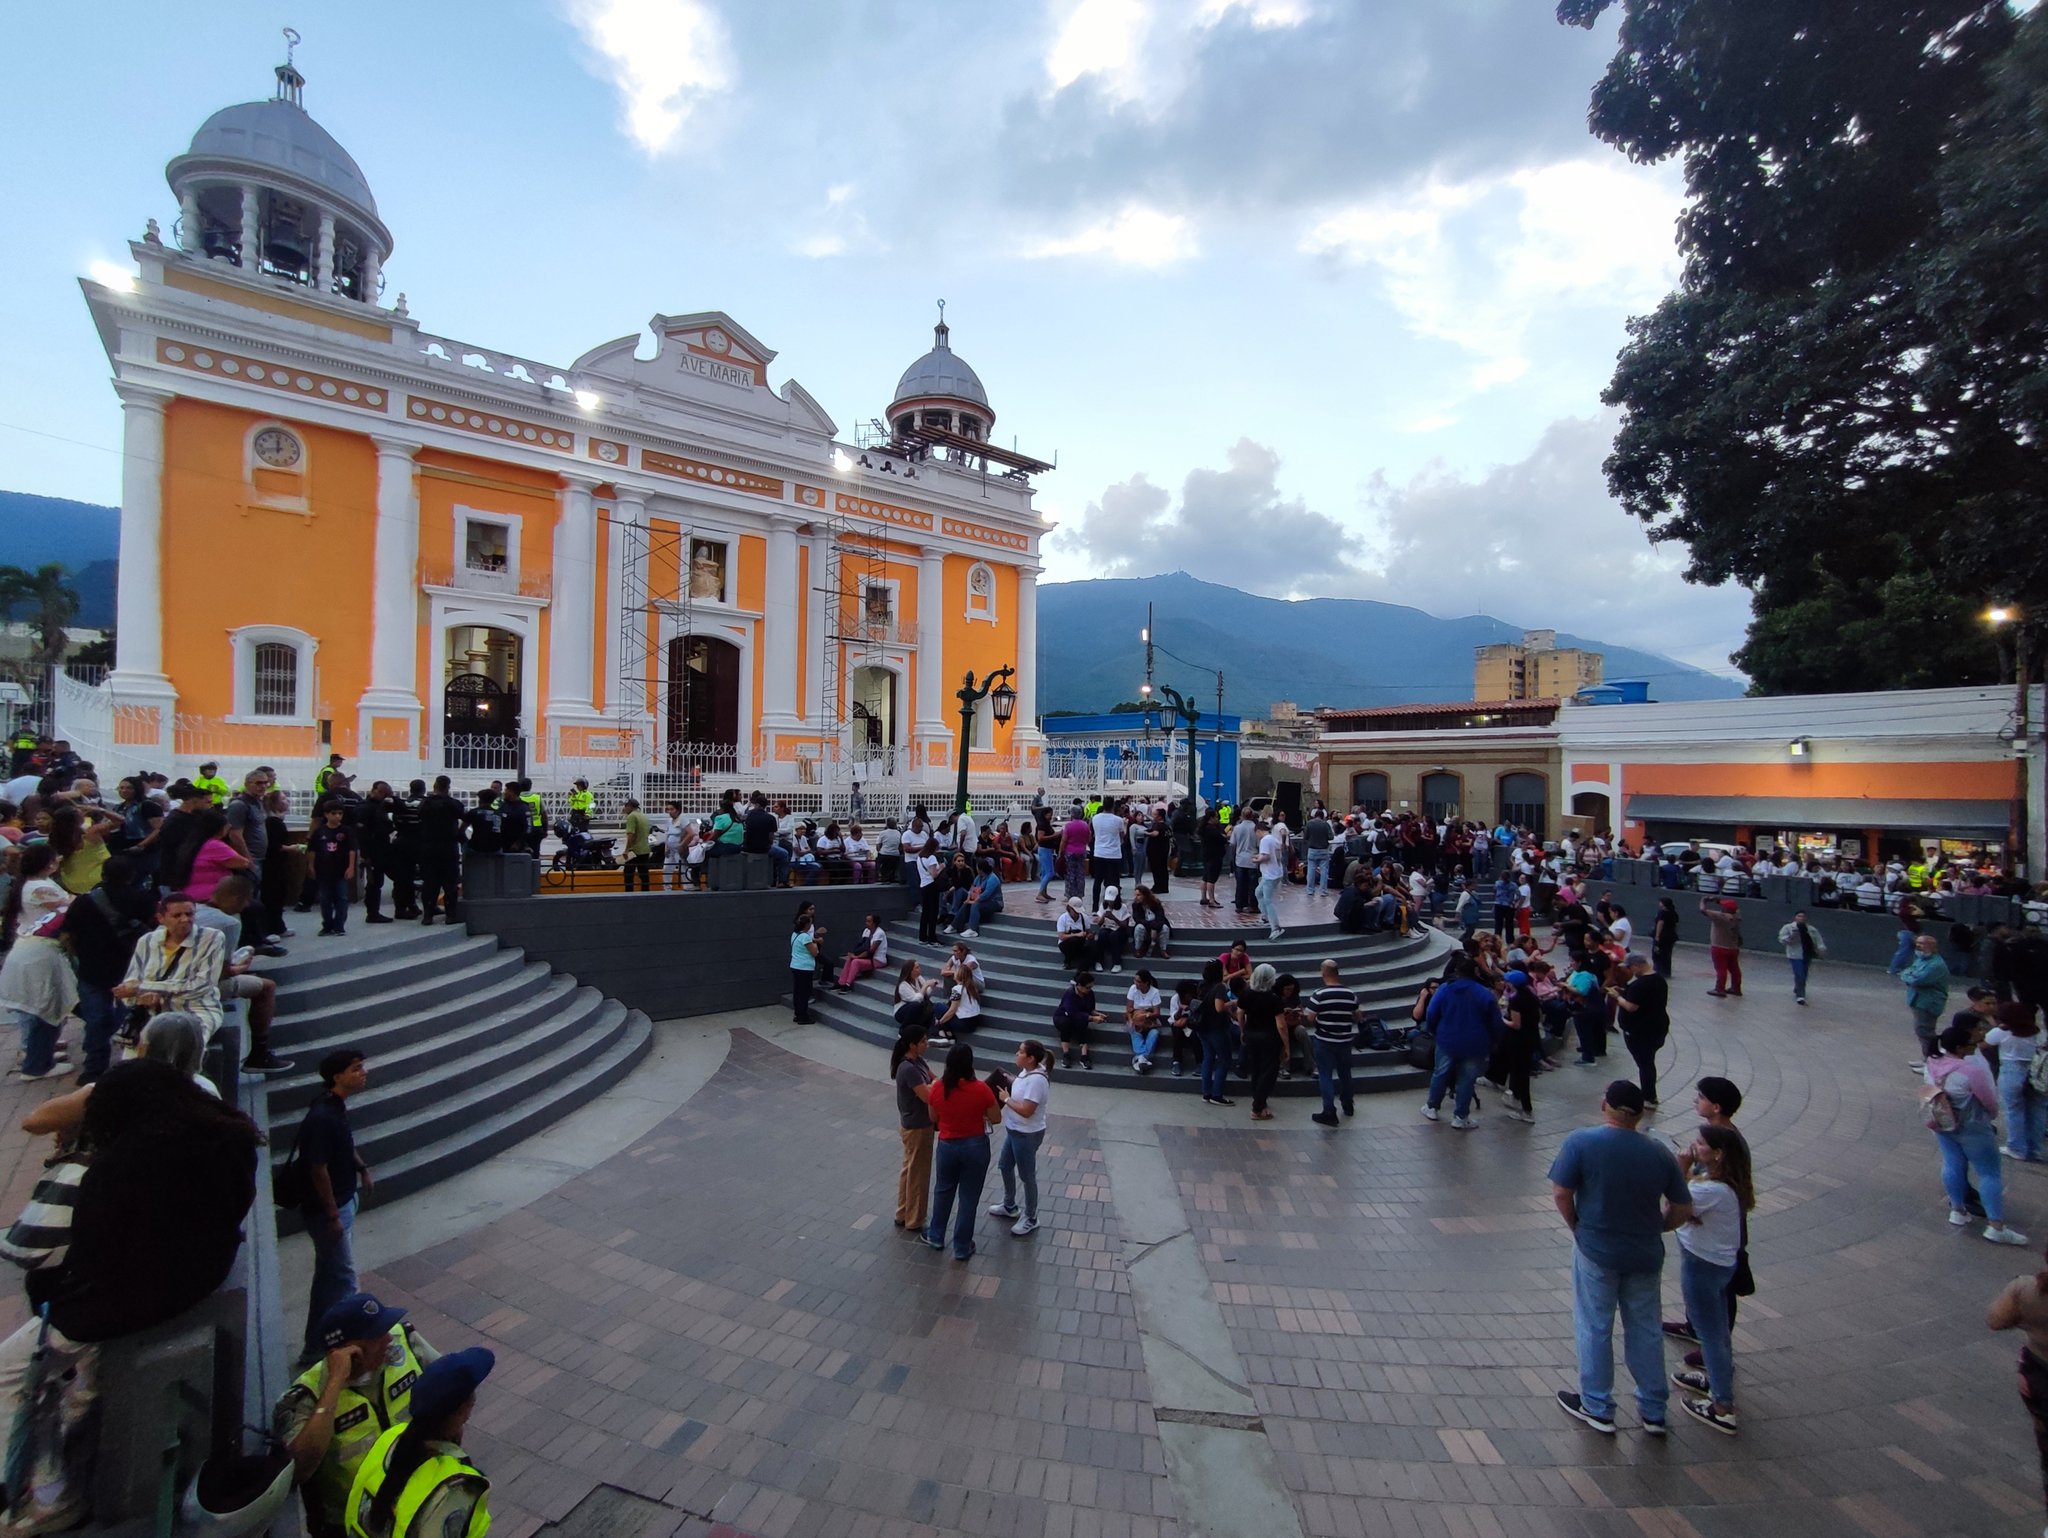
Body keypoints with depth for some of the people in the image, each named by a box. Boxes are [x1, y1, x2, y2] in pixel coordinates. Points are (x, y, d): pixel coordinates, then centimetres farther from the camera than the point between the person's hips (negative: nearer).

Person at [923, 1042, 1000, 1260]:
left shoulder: (937, 1088, -12)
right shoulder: (981, 1089, -20)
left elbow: (933, 1118, 2)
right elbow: (995, 1118, -8)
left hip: (947, 1145, 2)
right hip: (975, 1146, -2)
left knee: (943, 1191, 24)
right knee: (969, 1197, 12)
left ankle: (935, 1236, 40)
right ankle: (962, 1247, 23)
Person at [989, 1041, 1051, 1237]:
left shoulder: (1037, 1080, -30)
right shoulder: (1026, 1072, -2)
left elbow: (1026, 1110, -30)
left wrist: (1006, 1099, -20)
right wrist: (1010, 1082, -2)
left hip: (1027, 1135, -10)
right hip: (1014, 1130, 10)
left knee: (1027, 1176, 8)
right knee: (1005, 1166, 25)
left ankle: (1030, 1218, 28)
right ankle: (1009, 1206, 46)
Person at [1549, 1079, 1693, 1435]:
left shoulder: (1581, 1142, -15)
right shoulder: (1659, 1153, -4)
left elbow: (1561, 1194, -17)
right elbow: (1682, 1209, 1)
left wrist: (1578, 1227, 1)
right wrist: (1652, 1229, 16)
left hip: (1596, 1251, -4)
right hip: (1645, 1255, 4)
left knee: (1595, 1329, 11)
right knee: (1646, 1330, 19)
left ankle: (1598, 1409, 23)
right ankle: (1653, 1411, 32)